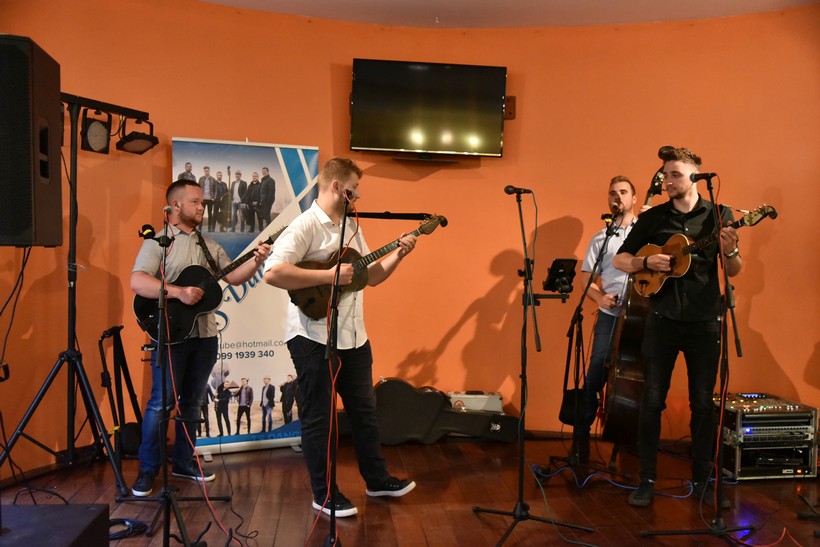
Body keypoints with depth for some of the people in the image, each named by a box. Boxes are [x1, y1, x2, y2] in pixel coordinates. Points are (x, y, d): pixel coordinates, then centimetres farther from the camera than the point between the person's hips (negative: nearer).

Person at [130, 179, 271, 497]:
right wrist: (179, 292, -28)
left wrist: (256, 261, -8)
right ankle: (148, 469, 10)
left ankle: (183, 462, 24)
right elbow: (137, 282, -18)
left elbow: (234, 277, 10)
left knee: (191, 401, 13)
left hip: (204, 334, 6)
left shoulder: (209, 246, 15)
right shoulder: (158, 242, -6)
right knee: (162, 402, -3)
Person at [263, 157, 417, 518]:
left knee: (364, 408, 18)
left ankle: (377, 479, 35)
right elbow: (273, 273, -27)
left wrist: (398, 254, 3)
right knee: (318, 417, 6)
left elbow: (371, 276, 18)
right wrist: (329, 276, -25)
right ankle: (325, 495, 20)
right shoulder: (305, 225, -15)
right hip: (314, 337, -8)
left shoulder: (352, 227, 13)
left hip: (353, 335, 9)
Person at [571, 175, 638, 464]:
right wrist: (599, 297, -4)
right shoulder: (600, 238, 15)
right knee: (595, 377, -3)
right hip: (611, 315, 1)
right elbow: (586, 278, 13)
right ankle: (581, 437, 8)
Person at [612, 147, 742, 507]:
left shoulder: (719, 215, 3)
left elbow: (733, 271, 3)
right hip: (662, 319, 1)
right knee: (652, 400, 1)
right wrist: (647, 262, -12)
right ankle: (647, 478, 12)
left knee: (703, 402, 7)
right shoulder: (653, 217, 5)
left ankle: (703, 478, 22)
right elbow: (620, 260, 7)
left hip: (704, 321, 0)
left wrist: (729, 252, -19)